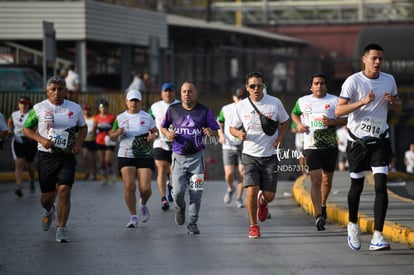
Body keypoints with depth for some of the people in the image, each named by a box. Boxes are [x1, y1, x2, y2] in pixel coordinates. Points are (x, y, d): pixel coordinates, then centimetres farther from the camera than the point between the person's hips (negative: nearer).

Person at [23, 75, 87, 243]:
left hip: (67, 156, 0)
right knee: (47, 196, 7)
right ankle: (49, 211, 45)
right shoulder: (39, 108, -1)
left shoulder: (75, 108, 4)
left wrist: (79, 142, 0)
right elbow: (26, 129, 5)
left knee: (64, 191, -16)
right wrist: (41, 139, -12)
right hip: (46, 156, 0)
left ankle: (61, 230, -9)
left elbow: (83, 127, 19)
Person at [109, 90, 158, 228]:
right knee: (129, 186, -12)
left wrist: (153, 135, -7)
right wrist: (117, 133, -10)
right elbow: (112, 136, 13)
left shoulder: (147, 117, 6)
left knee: (145, 188, -9)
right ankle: (133, 217, 0)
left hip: (145, 156, 0)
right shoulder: (120, 118, 7)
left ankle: (143, 204, 27)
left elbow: (155, 131, 16)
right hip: (126, 156, 0)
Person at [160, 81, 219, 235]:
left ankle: (192, 223, 9)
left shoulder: (204, 111, -1)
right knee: (177, 192, -8)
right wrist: (168, 134, -6)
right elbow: (163, 126, 17)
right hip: (179, 157, 1)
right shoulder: (173, 110, 3)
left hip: (196, 157, -1)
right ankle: (180, 208, 26)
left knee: (196, 193, -4)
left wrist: (211, 133, -23)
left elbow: (216, 131, 1)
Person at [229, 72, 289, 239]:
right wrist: (239, 133, -15)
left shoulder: (275, 103, -4)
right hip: (250, 155, 0)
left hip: (270, 155, 0)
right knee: (251, 191, -14)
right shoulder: (241, 106, -2)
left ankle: (262, 202, 40)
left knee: (269, 195, 1)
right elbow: (233, 128, 9)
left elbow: (284, 122, 12)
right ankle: (253, 226, 5)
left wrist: (280, 138, -6)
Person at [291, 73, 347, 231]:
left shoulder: (335, 101, 2)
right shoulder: (302, 101, 9)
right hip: (311, 146, -1)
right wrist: (299, 125, 7)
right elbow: (294, 114, 27)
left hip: (330, 146, 1)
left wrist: (332, 122, -16)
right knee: (315, 180, -14)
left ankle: (323, 205, 42)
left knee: (327, 179, 13)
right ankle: (319, 216, -21)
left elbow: (346, 119, 2)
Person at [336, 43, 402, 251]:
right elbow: (338, 111, -13)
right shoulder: (353, 81, -8)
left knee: (381, 185, -11)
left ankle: (377, 236, -15)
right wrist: (363, 102, -25)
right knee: (357, 186, 9)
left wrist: (392, 101, -7)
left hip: (380, 140, 2)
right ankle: (353, 225, 35)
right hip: (358, 141, -2)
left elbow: (398, 108, 17)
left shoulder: (389, 80, 5)